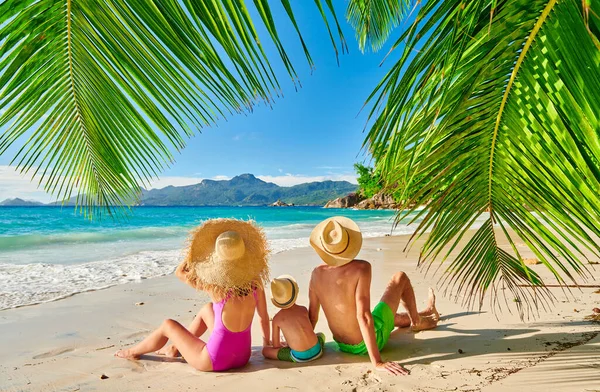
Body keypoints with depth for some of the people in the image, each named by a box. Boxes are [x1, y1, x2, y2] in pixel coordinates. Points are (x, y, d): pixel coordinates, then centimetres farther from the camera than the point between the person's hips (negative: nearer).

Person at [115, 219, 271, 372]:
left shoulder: (215, 285, -21)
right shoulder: (255, 282, -12)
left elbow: (179, 272, -4)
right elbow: (264, 318, 0)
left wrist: (200, 247, -4)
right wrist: (267, 342, 16)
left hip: (215, 361, -4)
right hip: (243, 356, 5)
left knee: (168, 325, 17)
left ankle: (133, 352, 44)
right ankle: (175, 348, 44)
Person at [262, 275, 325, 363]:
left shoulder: (277, 318, -2)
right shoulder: (303, 309, 4)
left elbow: (276, 345, 6)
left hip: (299, 358, -4)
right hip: (317, 351, 4)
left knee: (265, 350, 12)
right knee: (321, 335, 39)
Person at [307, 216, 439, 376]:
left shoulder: (317, 273, -11)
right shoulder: (361, 268, -27)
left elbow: (312, 316, -3)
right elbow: (363, 316, -31)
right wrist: (377, 362, -27)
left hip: (344, 346, 6)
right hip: (370, 342, -5)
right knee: (400, 278, 9)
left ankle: (423, 315, 63)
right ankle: (417, 321, 37)